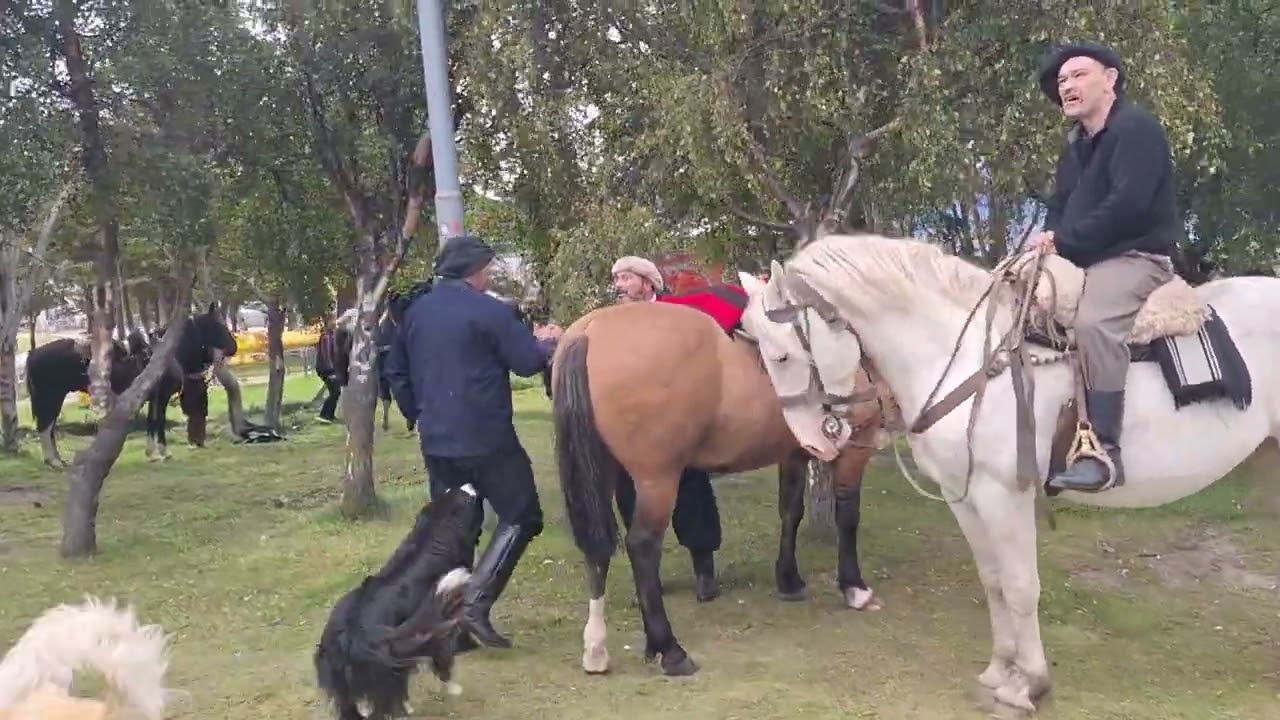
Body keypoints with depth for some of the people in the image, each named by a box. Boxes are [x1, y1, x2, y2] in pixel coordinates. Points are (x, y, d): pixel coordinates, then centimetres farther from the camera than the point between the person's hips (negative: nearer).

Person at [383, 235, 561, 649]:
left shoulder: (415, 312, 11)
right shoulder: (488, 310, -11)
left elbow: (395, 371, 19)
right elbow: (527, 363, -9)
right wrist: (547, 343, 11)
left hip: (436, 440, 7)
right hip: (486, 438, -7)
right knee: (521, 517, 3)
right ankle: (476, 599, -10)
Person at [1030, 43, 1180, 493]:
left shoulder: (1137, 128, -9)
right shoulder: (1076, 143, 19)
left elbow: (1126, 205, -21)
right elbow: (1060, 204, 19)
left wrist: (1063, 243, -18)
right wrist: (1050, 239, -5)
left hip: (1133, 257, -10)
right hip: (1081, 260, 10)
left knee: (1093, 322, -37)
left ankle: (1104, 451, -38)